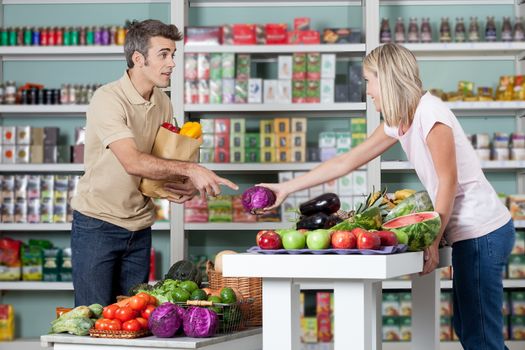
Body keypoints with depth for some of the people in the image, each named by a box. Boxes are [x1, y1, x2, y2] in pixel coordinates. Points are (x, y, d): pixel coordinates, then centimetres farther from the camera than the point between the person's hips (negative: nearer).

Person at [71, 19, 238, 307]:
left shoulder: (163, 103, 6)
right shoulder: (108, 99, -18)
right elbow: (133, 162, -29)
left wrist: (180, 186, -5)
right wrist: (190, 169, -34)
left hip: (140, 227, 7)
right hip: (98, 223, -6)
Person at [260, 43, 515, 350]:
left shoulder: (429, 113, -15)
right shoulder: (399, 122, 13)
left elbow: (448, 182, -15)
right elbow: (347, 162, 17)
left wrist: (433, 241, -11)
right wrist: (287, 188, 17)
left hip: (483, 232, -9)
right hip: (470, 232, 10)